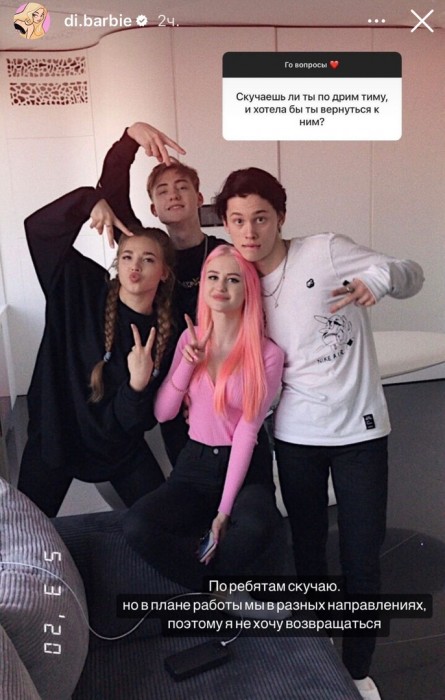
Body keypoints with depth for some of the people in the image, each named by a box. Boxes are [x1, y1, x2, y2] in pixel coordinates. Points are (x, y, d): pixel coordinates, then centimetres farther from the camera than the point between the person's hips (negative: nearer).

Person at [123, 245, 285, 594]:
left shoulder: (268, 353, -9)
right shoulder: (191, 338, 4)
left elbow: (247, 431, -14)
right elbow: (163, 413, 1)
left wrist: (224, 509, -17)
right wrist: (188, 362, -14)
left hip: (246, 468, -3)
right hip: (195, 464, 3)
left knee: (255, 526, -37)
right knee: (136, 526, -25)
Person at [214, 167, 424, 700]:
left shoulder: (326, 251, -10)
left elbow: (413, 277, -7)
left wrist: (379, 276, -29)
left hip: (360, 431, -3)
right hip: (296, 437, 3)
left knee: (362, 561, 7)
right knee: (307, 551, 16)